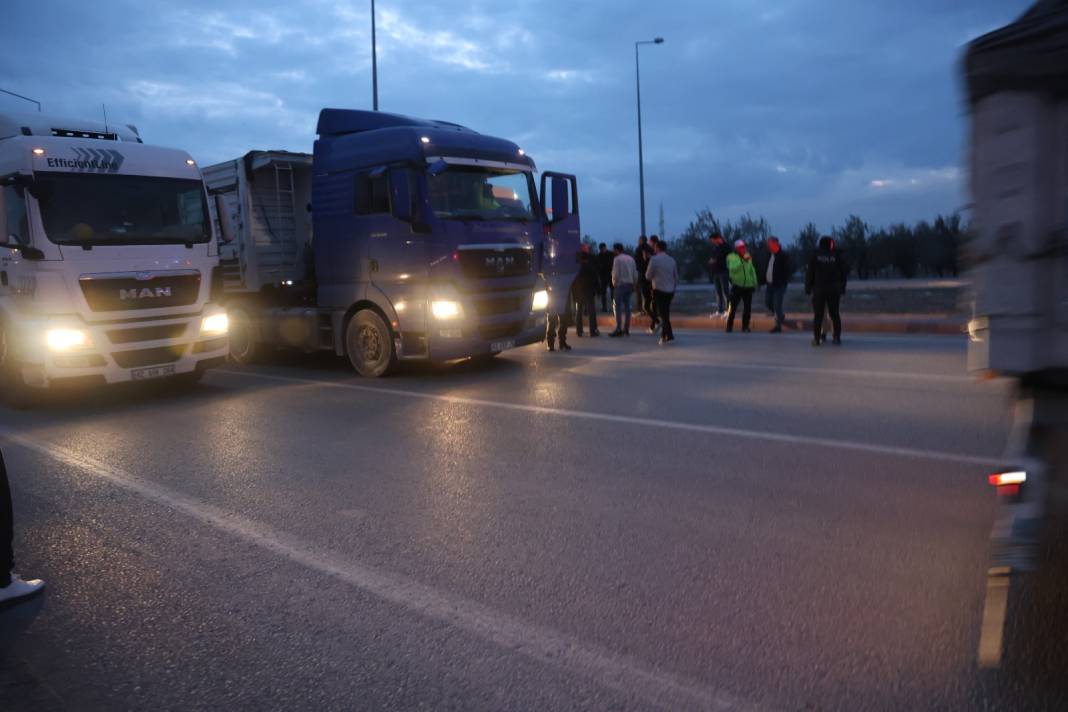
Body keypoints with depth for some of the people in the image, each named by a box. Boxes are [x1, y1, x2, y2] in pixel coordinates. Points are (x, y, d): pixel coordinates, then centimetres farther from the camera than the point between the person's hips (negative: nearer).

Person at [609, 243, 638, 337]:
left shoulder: (617, 259, -9)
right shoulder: (631, 258, 11)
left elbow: (615, 274, -14)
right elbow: (635, 274, 10)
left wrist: (614, 283, 2)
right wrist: (633, 285, 18)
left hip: (620, 284, -7)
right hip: (629, 284, 7)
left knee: (617, 307, -5)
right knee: (627, 307, 11)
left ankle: (619, 329, -11)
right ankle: (626, 329, 14)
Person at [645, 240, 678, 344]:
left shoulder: (654, 259, -8)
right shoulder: (671, 260, 7)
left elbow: (648, 275, -5)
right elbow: (676, 277, 14)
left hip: (659, 290, -5)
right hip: (670, 290, 5)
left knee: (663, 313, -4)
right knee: (666, 313, 14)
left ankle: (669, 336, -12)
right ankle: (664, 335, 19)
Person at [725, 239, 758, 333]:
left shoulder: (748, 258, 9)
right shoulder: (732, 257, -5)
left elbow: (752, 271, 18)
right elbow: (733, 268, -24)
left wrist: (754, 283, 16)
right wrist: (743, 259, -31)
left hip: (748, 287, 4)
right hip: (737, 286, -4)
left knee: (747, 308, 3)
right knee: (732, 307, -8)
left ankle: (745, 327, 15)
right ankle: (729, 327, 0)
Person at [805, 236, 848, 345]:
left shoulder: (815, 257, -3)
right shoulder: (837, 257, 1)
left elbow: (809, 273, -5)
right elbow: (844, 272, 4)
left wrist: (808, 288, 1)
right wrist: (842, 287, 12)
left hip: (819, 289, -1)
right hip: (834, 290, 1)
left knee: (818, 315, 2)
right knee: (834, 314, 8)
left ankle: (817, 338, -2)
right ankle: (837, 338, 6)